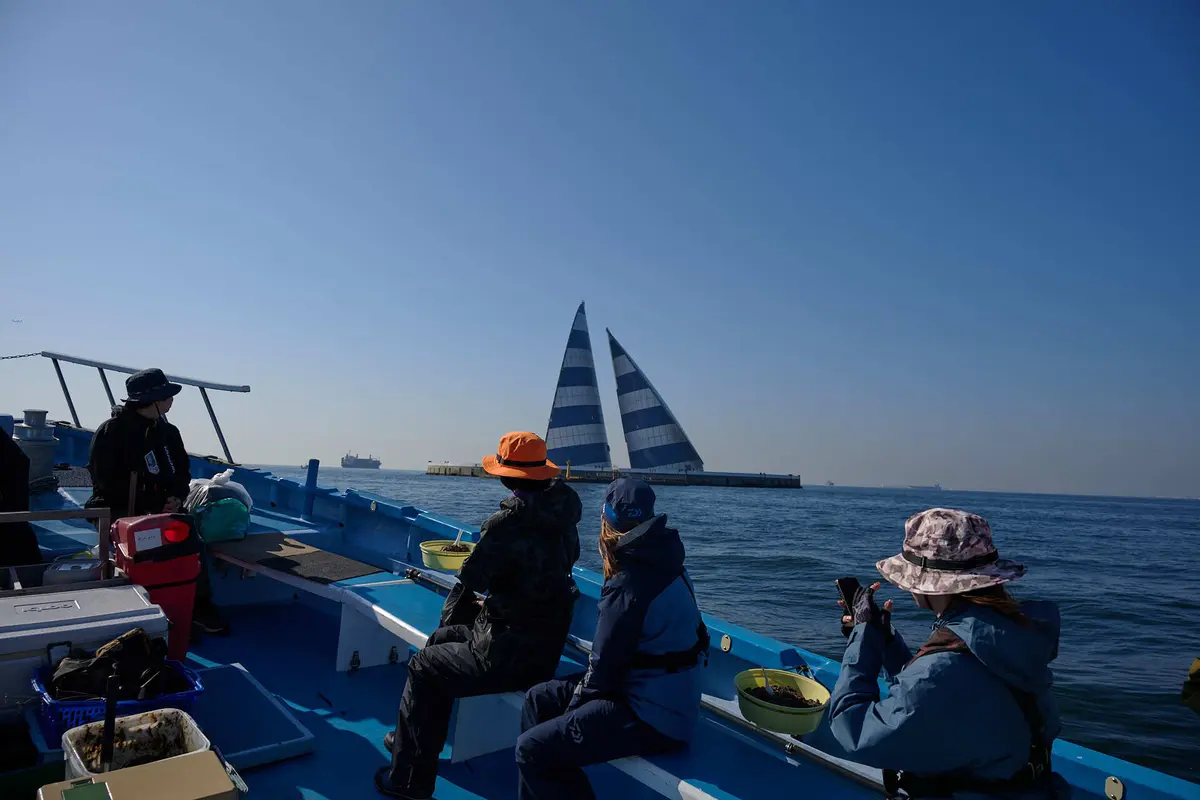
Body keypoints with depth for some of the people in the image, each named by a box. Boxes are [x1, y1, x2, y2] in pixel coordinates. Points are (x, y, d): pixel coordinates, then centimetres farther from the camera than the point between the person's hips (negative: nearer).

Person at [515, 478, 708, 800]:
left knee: (531, 749, -13)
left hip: (652, 719, -10)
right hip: (667, 698, 10)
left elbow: (604, 668, -17)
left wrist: (578, 698, 0)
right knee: (539, 698, 13)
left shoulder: (628, 586, -24)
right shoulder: (662, 563, 3)